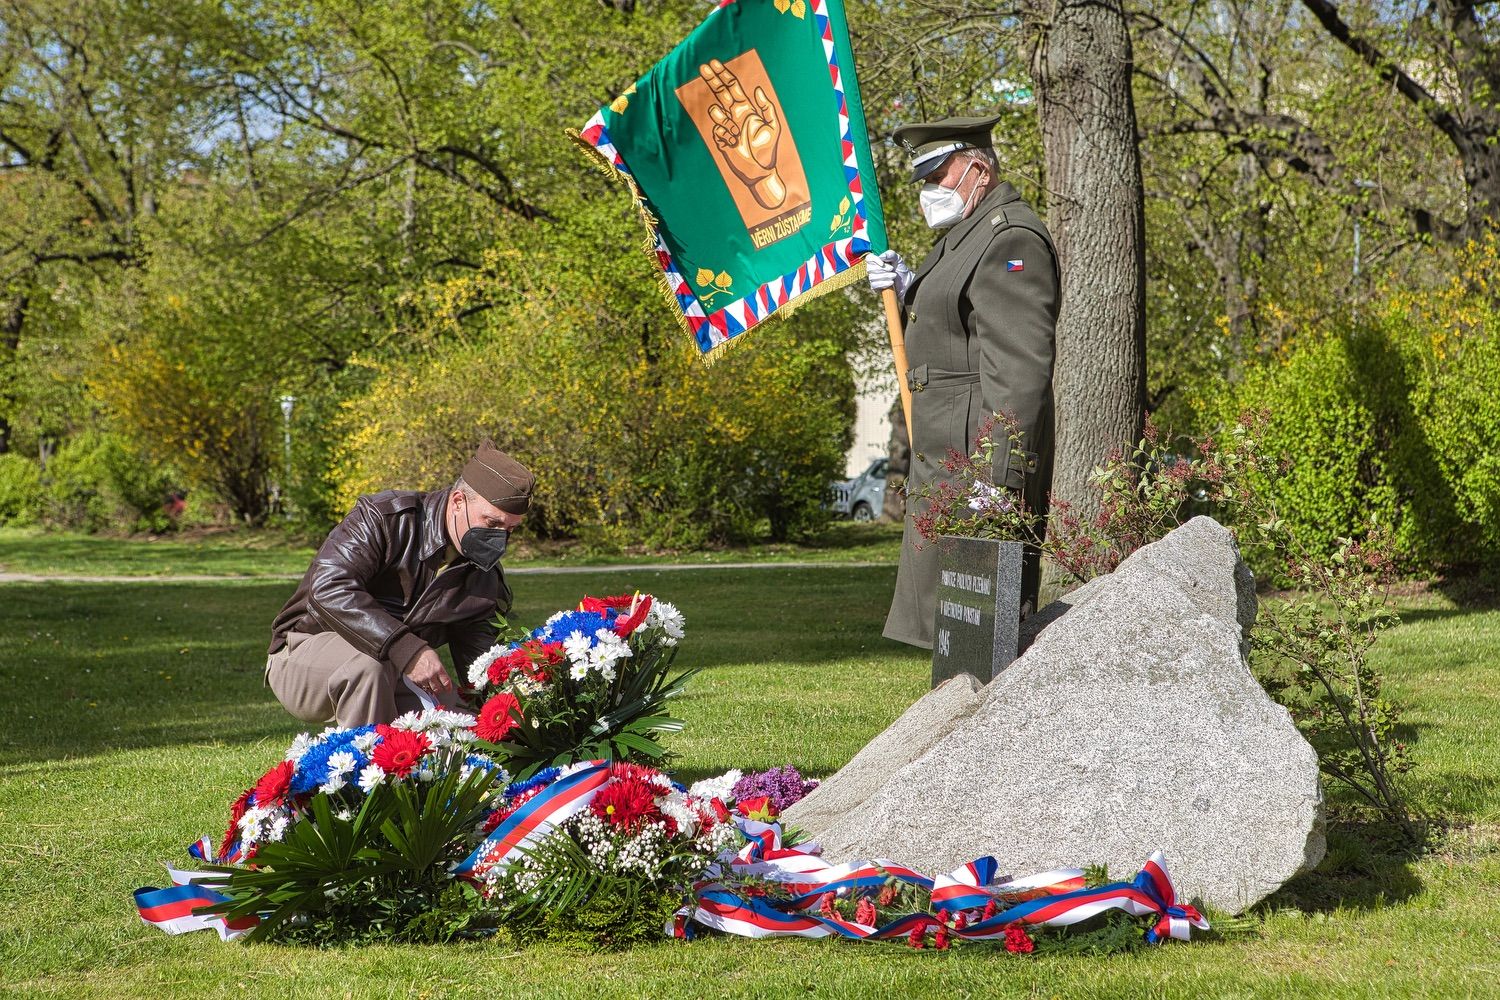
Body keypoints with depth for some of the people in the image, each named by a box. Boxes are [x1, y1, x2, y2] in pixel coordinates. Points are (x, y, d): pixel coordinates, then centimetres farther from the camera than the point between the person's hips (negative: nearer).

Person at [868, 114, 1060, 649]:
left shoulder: (1011, 239, -15)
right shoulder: (966, 234, 19)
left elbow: (1019, 368, -22)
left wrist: (998, 476, -26)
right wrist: (907, 288, 11)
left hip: (980, 457, -11)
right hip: (946, 455, 11)